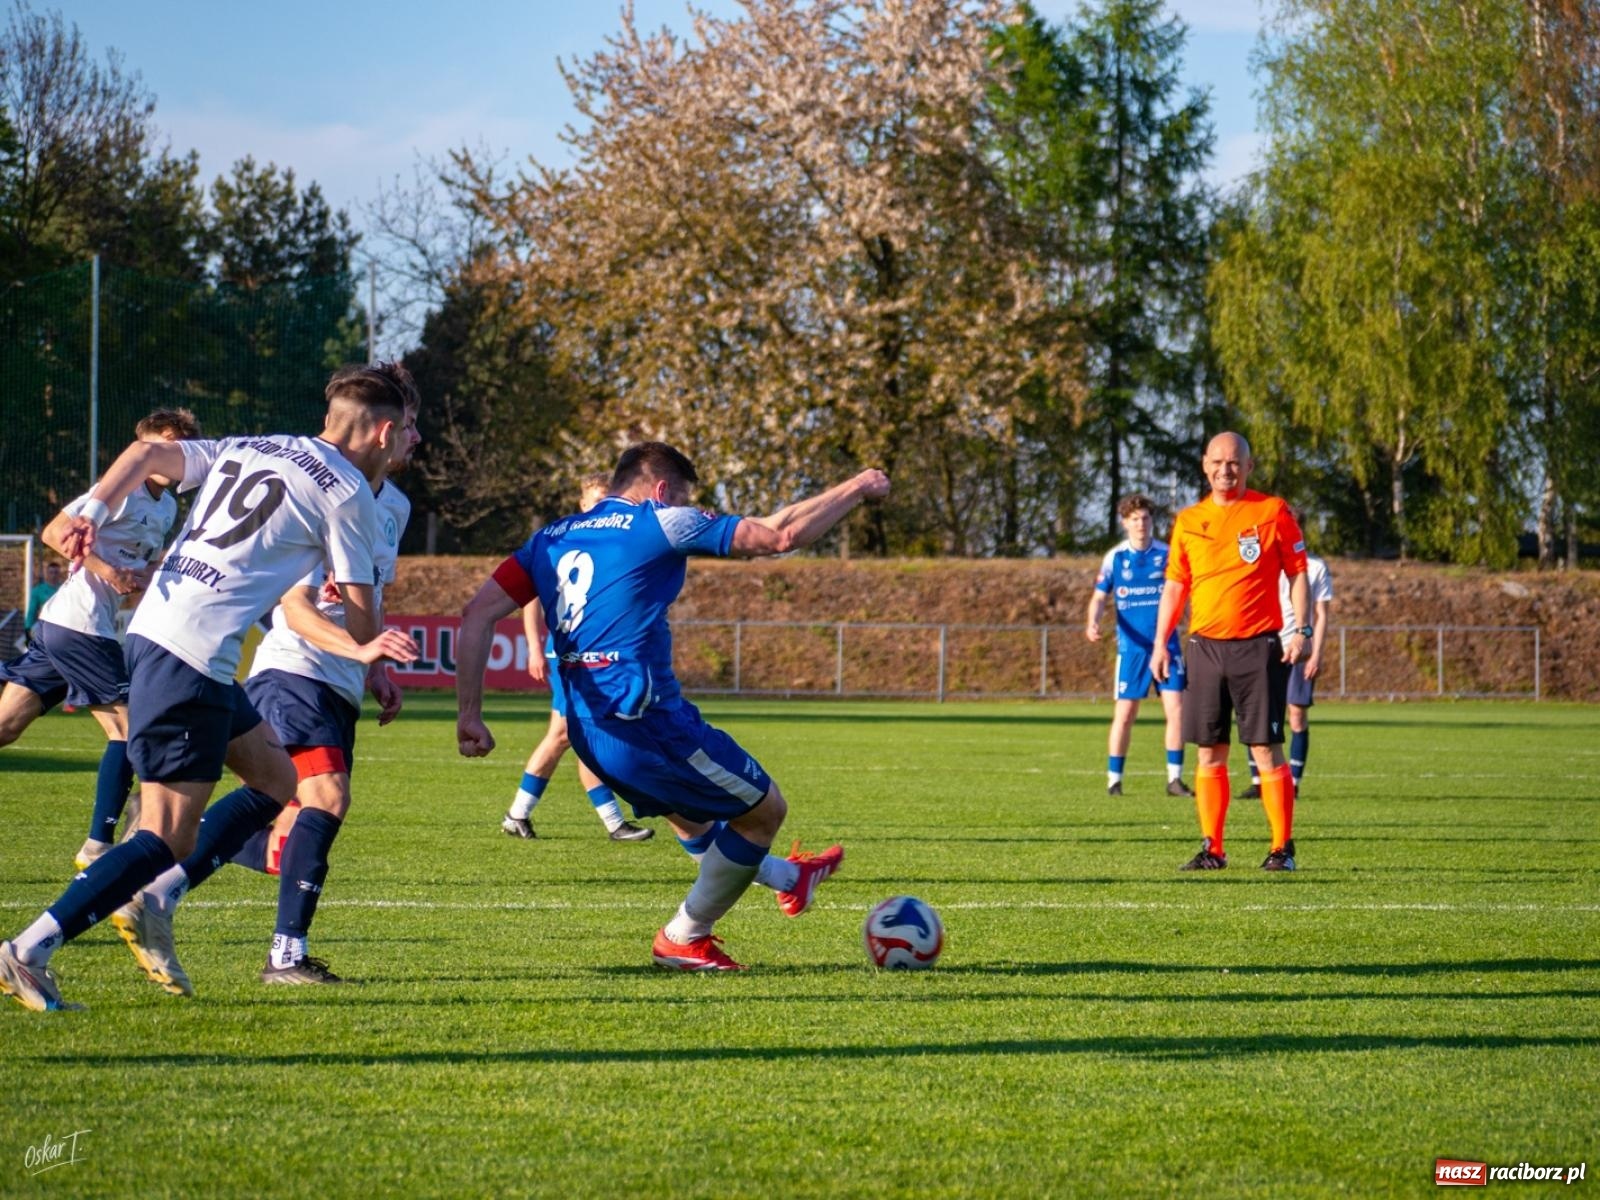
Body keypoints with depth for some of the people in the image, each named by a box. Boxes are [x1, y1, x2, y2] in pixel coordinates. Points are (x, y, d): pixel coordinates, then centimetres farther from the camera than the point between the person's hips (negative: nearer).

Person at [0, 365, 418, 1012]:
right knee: (166, 839, -8)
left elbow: (146, 453, 11)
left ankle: (154, 900, 10)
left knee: (275, 777, 18)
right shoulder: (349, 495, -1)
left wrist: (93, 509, 0)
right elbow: (361, 622, 1)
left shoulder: (248, 448, 19)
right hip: (194, 659, -9)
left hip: (149, 629, 9)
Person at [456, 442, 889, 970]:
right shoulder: (659, 524, -6)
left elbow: (478, 614, 4)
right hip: (645, 722, -8)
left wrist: (470, 715, 5)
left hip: (585, 729, 8)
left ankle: (785, 877, 56)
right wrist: (856, 490, 11)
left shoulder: (551, 538, 12)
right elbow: (781, 535, -4)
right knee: (764, 809, 12)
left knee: (686, 809, 33)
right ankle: (684, 938, 21)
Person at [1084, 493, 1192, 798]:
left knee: (1176, 709, -8)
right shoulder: (1114, 558, 3)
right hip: (1131, 647, 0)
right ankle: (1114, 779, 10)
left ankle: (1174, 778, -1)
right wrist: (1092, 623, -13)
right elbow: (1099, 597, 6)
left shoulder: (1168, 555, 2)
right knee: (1124, 713, 0)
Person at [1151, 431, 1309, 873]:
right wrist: (1160, 643, 9)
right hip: (1205, 646, 4)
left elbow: (1298, 572, 3)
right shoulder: (1188, 521, 10)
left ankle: (1282, 848, 0)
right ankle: (1211, 849, 9)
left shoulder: (1273, 512, 0)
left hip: (1258, 646, -4)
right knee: (1209, 753, 4)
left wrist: (1300, 629, -7)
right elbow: (1175, 585, 15)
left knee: (1266, 749, -6)